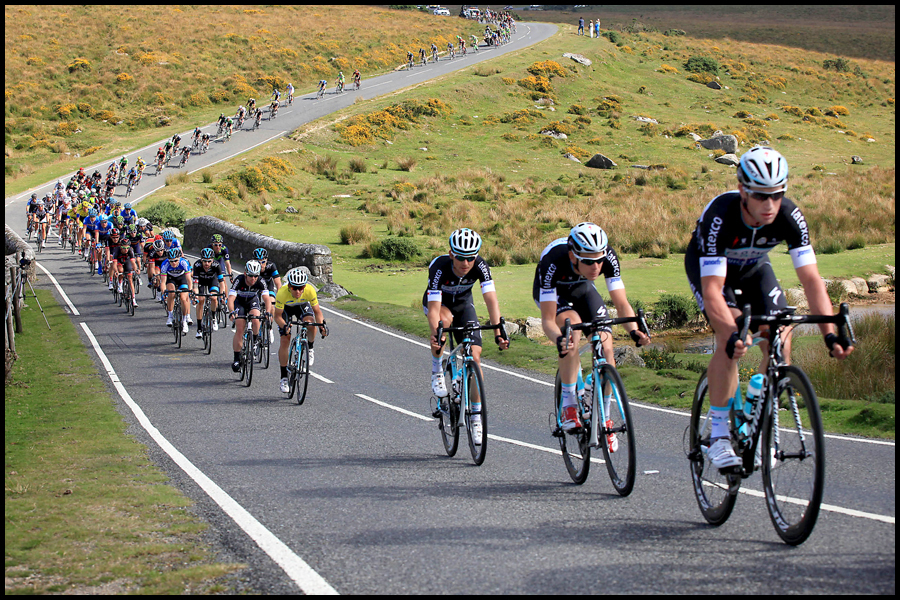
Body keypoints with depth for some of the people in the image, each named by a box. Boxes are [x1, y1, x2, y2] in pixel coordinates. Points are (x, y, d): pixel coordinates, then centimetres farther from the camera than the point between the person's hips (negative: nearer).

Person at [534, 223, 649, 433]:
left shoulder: (608, 257, -33)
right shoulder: (553, 262, -41)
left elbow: (622, 304, -29)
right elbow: (548, 319, -39)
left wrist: (633, 331, -48)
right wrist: (558, 340, -60)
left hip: (582, 288, 3)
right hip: (551, 291, -3)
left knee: (606, 349, -15)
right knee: (573, 328, -34)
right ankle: (569, 405, -23)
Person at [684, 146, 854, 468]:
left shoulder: (790, 217, -30)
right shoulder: (720, 217, -40)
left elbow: (811, 278, -31)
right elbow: (712, 290, -45)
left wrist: (829, 332, -44)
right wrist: (733, 334, -60)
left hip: (753, 267, 4)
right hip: (707, 266, -4)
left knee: (780, 344, -13)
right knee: (731, 337, -27)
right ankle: (718, 433, -17)